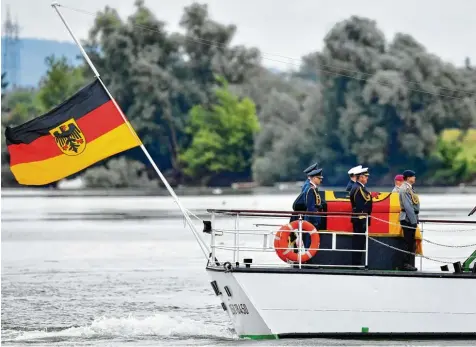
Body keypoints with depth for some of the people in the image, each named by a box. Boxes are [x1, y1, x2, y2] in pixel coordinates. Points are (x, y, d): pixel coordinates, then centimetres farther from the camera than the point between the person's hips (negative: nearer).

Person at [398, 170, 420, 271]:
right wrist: (413, 220, -19)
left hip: (411, 218, 10)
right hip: (408, 218, -10)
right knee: (408, 242, -8)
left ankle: (409, 263, 15)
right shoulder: (405, 189, -15)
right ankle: (407, 263, -6)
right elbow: (408, 206, -20)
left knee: (410, 242, 12)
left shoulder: (409, 188, 16)